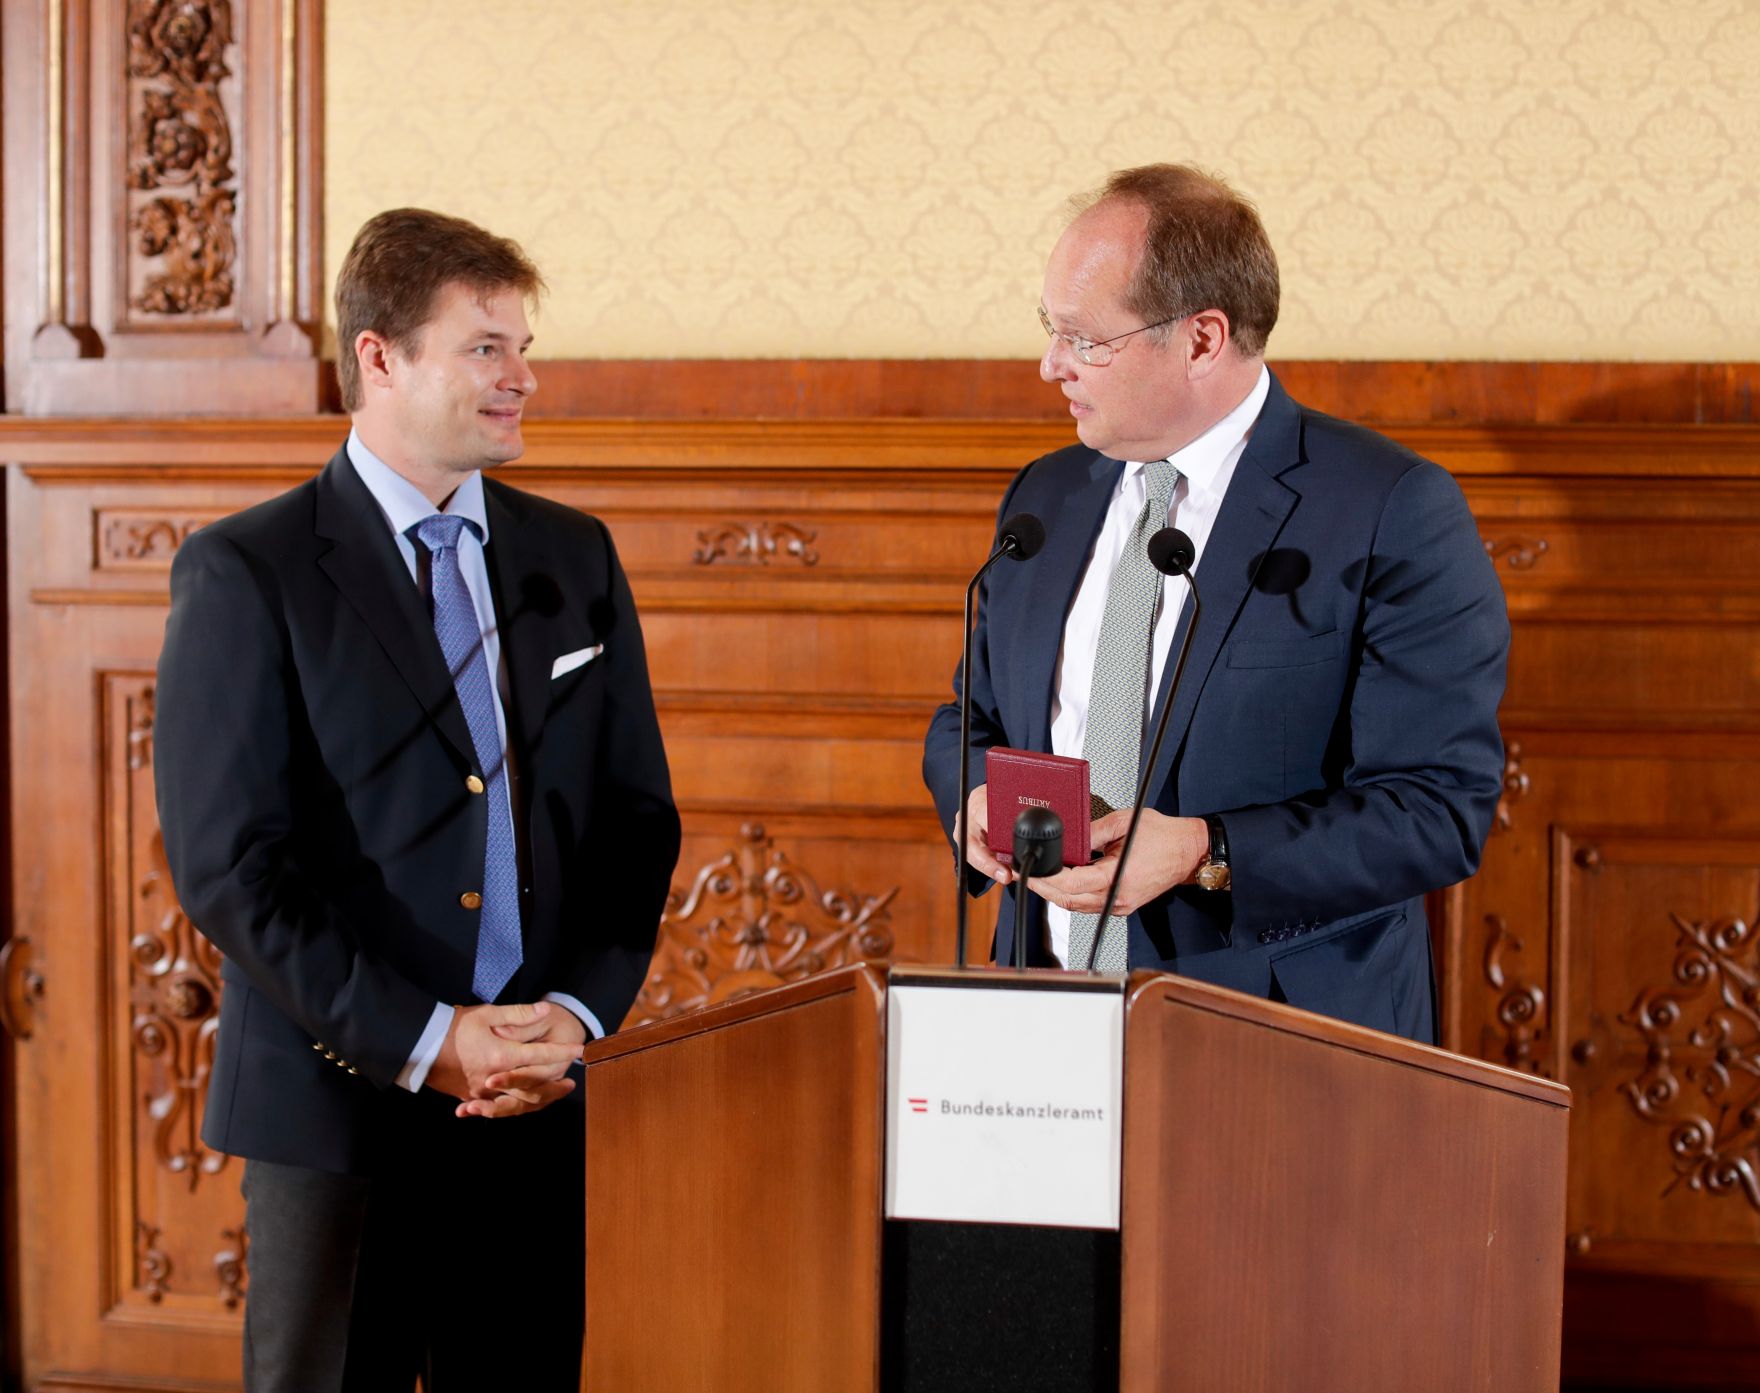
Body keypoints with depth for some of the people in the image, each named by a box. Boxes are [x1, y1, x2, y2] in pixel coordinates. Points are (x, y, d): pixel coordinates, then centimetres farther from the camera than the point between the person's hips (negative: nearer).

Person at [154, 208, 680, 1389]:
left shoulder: (575, 558, 10)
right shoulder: (246, 574, -5)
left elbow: (637, 817, 10)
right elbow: (229, 864, -11)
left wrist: (579, 1011, -5)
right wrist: (422, 1042, -15)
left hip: (543, 1111, 4)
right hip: (342, 1108, -4)